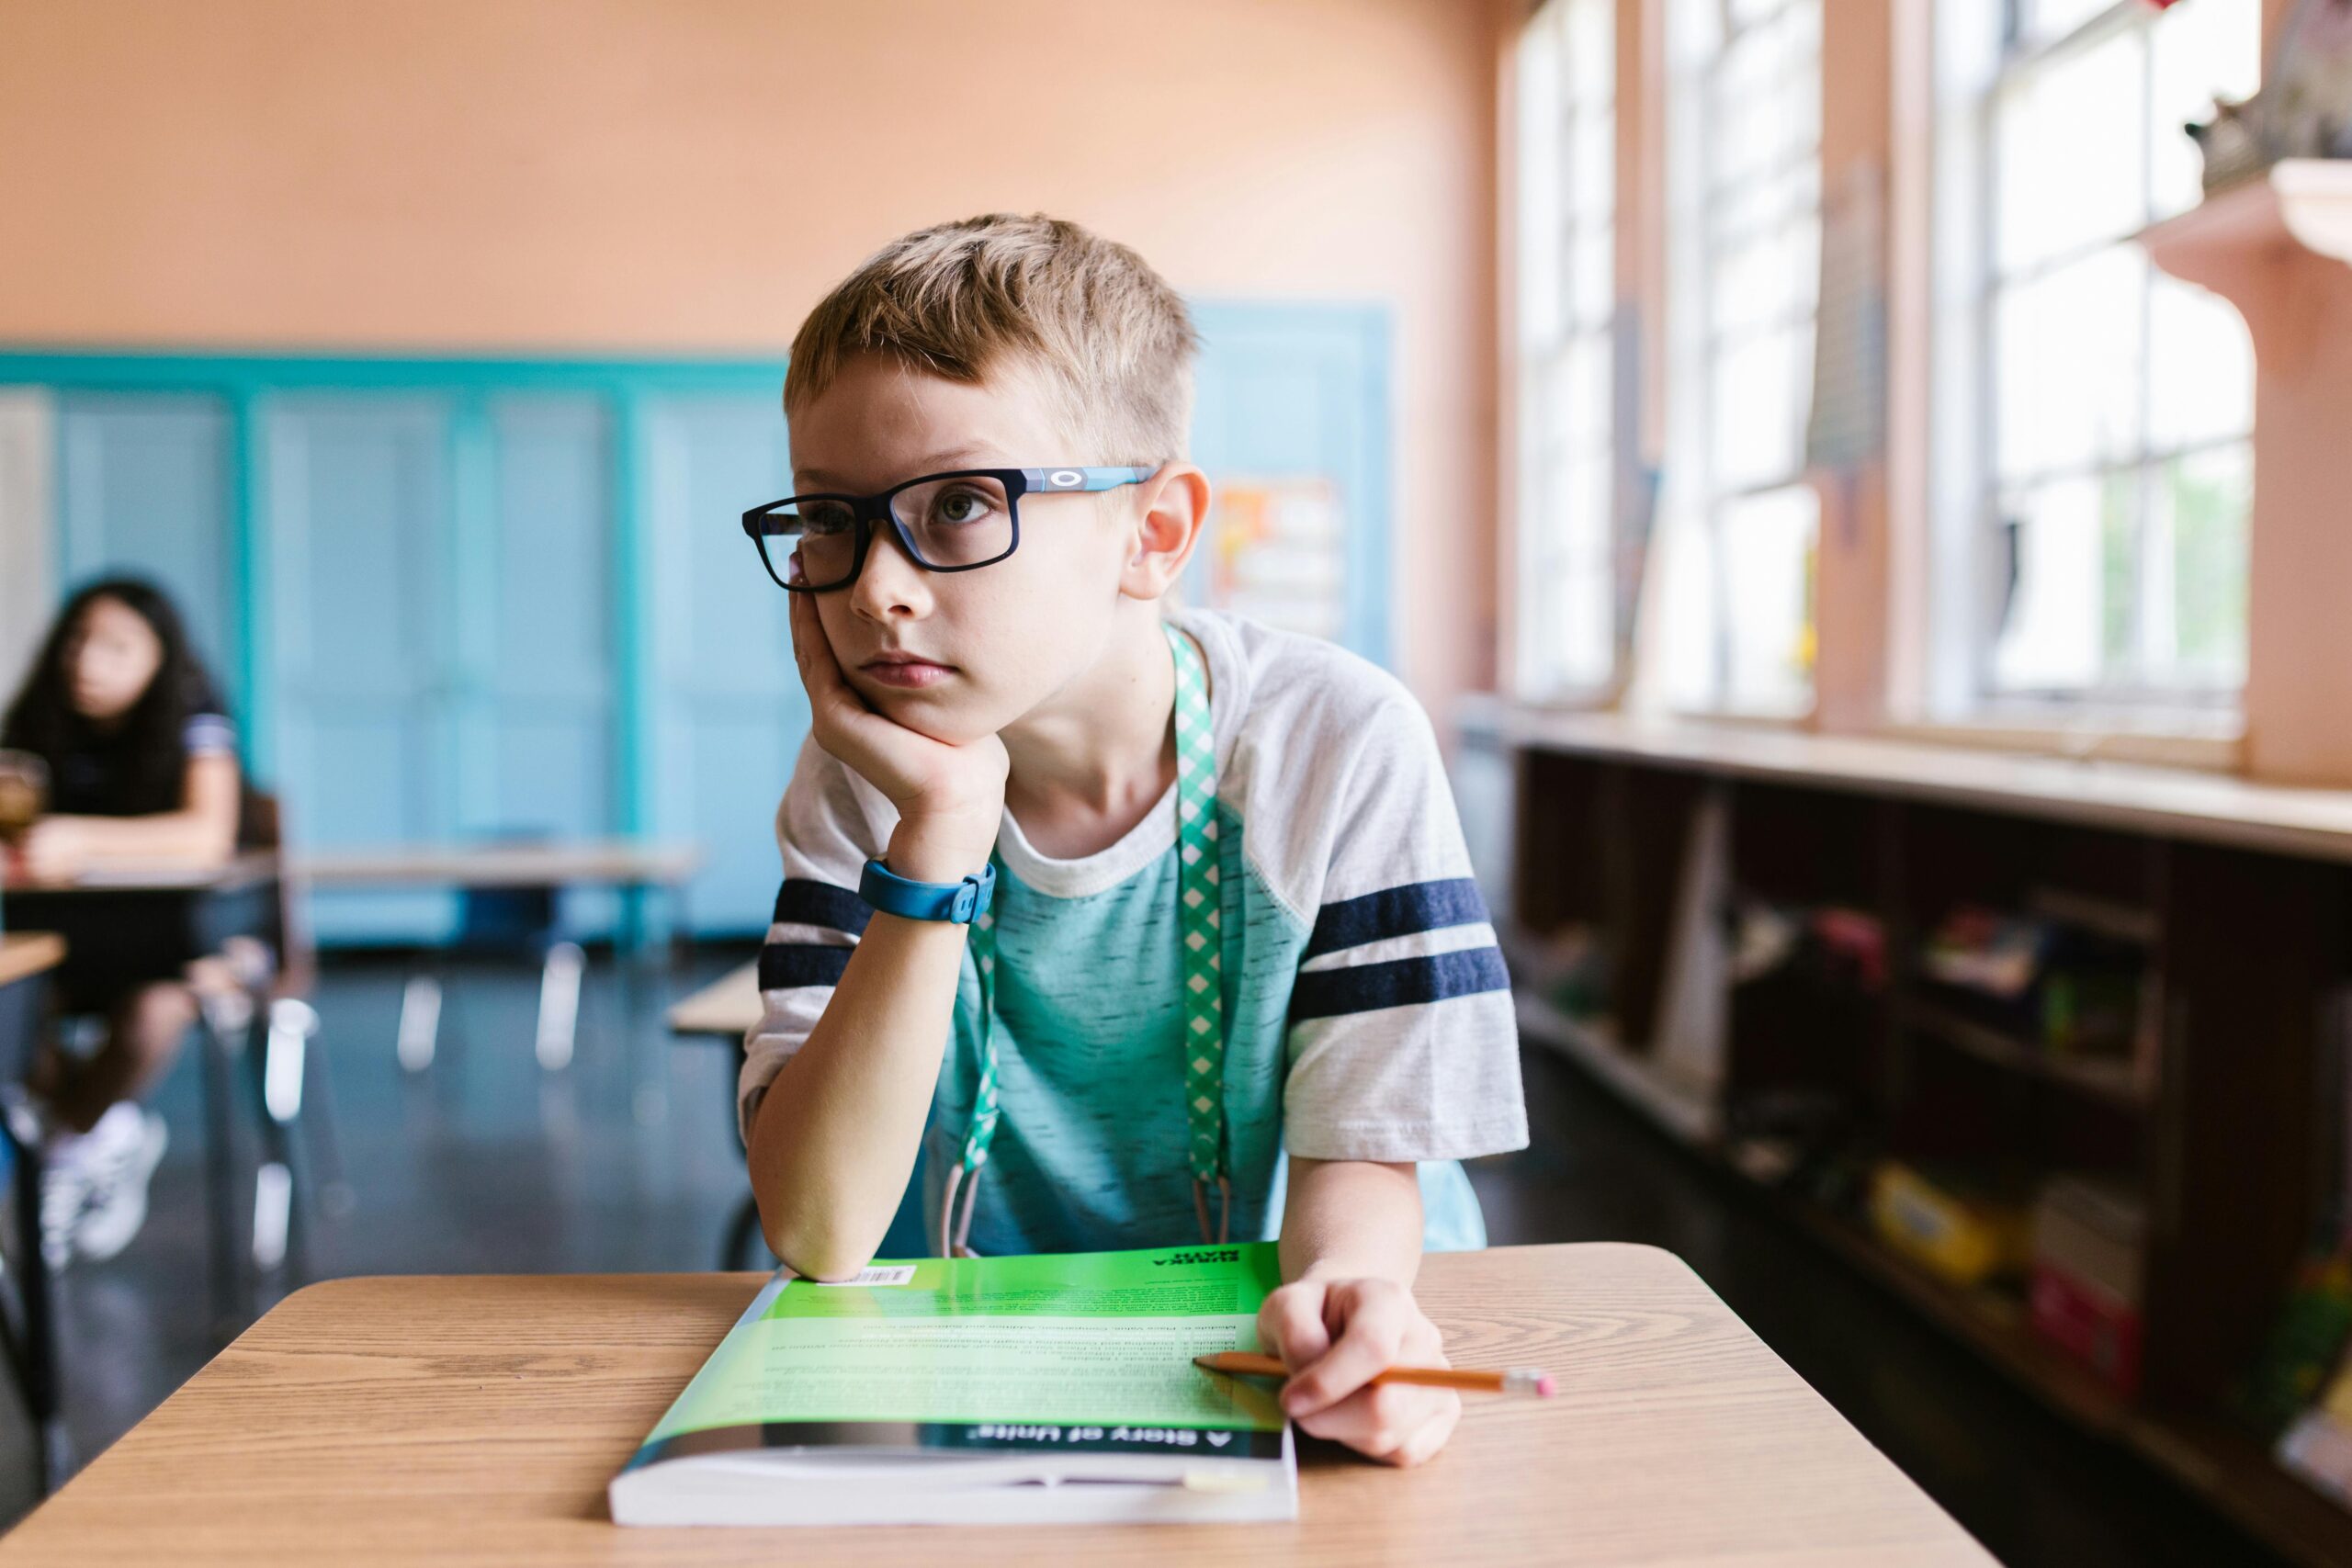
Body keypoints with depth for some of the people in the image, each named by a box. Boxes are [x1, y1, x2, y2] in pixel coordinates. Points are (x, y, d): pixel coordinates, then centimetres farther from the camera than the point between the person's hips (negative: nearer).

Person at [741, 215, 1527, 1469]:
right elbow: (813, 1232, -16)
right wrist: (940, 834, -24)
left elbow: (1359, 1148, -8)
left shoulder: (1337, 745, -12)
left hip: (1268, 1362, 1)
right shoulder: (866, 775, -8)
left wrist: (1341, 1285, -30)